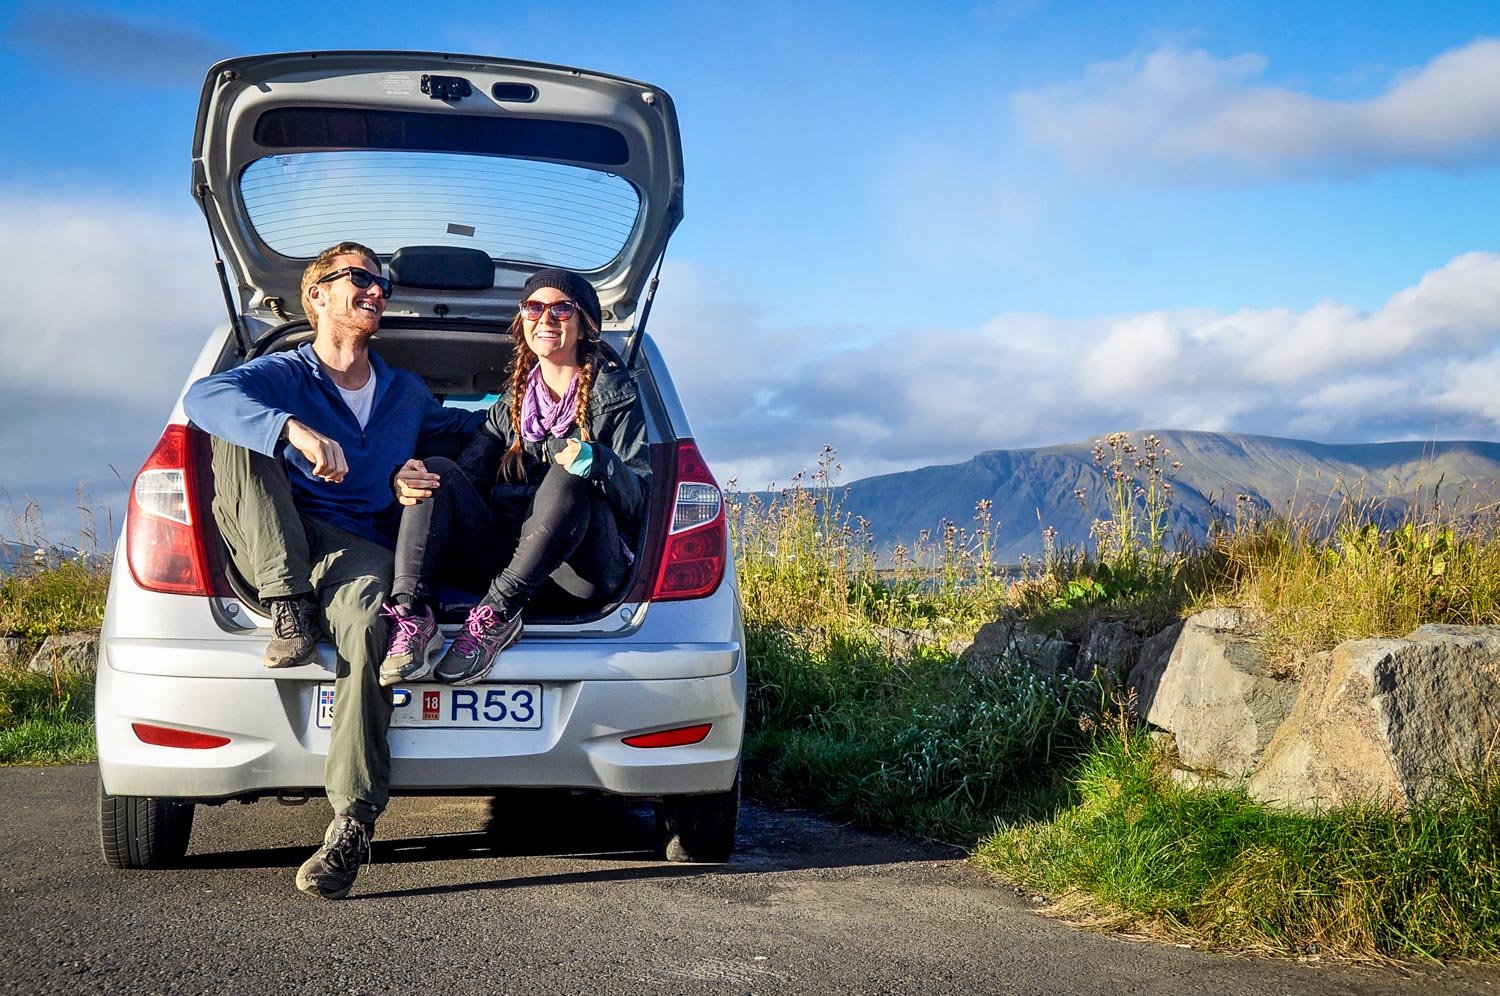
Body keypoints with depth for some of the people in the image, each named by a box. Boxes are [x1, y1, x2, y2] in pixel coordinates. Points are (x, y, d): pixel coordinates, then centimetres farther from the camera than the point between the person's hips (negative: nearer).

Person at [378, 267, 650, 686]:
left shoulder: (615, 394, 8)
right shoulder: (511, 403, 22)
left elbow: (640, 497, -4)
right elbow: (471, 470, 8)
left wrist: (596, 462, -26)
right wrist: (409, 481, -14)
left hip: (585, 568, -4)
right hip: (510, 564, 4)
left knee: (568, 476, -30)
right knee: (439, 472, -15)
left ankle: (498, 613, -32)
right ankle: (411, 615, -34)